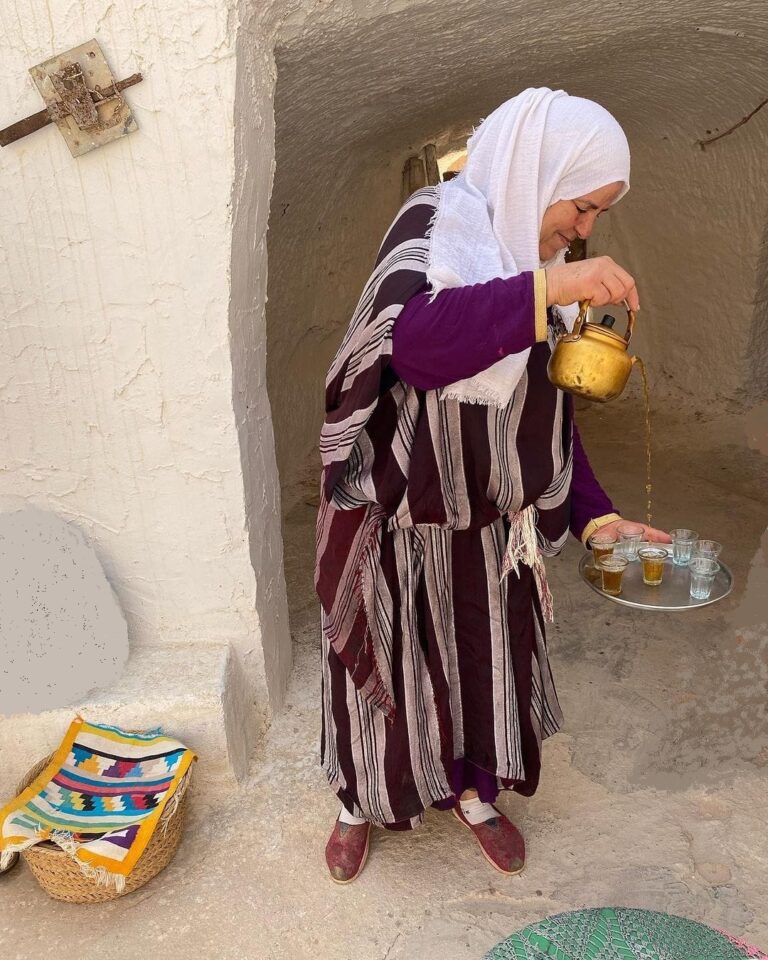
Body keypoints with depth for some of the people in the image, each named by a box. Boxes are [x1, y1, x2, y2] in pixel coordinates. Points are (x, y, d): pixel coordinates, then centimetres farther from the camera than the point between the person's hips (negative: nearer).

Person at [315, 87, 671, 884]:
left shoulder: (532, 257, 5)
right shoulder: (435, 225, -14)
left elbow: (547, 413, 7)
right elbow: (411, 339, -35)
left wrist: (593, 513, 0)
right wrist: (549, 289, -37)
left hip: (490, 522, 6)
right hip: (402, 520, -6)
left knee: (487, 658, 20)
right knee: (387, 666, 13)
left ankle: (473, 792, 48)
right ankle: (361, 803, 41)